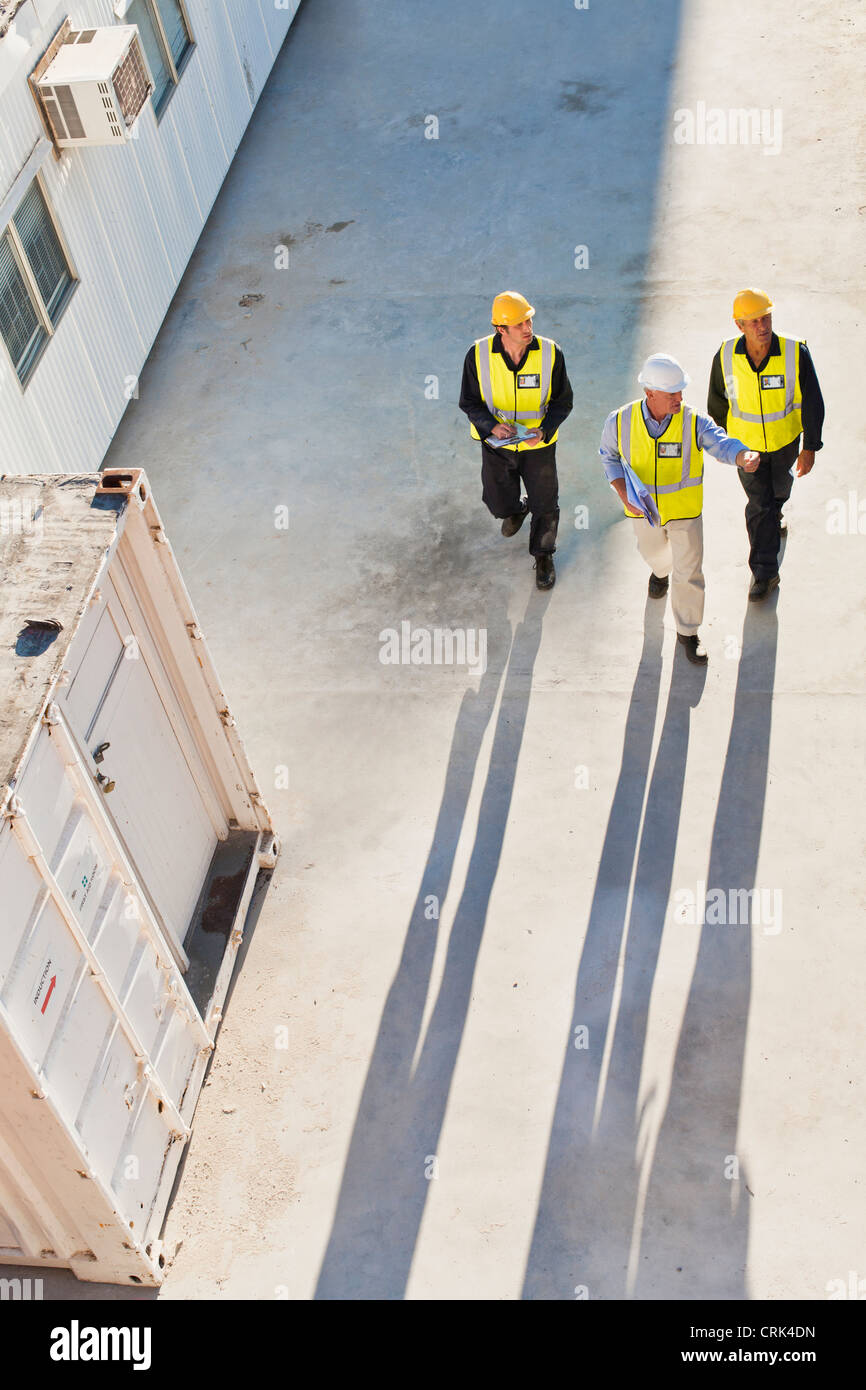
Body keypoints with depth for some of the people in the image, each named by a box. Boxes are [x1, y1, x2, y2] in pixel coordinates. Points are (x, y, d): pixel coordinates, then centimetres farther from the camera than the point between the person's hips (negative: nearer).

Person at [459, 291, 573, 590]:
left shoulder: (550, 353, -19)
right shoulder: (478, 355, -19)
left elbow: (562, 402, -8)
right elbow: (469, 402, -7)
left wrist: (544, 430, -27)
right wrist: (492, 426, -26)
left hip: (539, 445, -1)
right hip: (496, 444, 1)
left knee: (545, 506, 11)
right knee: (499, 503, 17)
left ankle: (543, 557, 39)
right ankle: (516, 511, 56)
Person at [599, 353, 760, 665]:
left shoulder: (694, 422, -22)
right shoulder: (620, 422, -18)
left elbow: (722, 444, -36)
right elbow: (609, 456, -2)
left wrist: (745, 456, -61)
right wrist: (625, 496, -16)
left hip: (685, 511, -2)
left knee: (689, 572, 3)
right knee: (653, 551, 29)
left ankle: (688, 631, 26)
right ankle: (660, 571, 68)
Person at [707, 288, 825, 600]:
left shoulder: (796, 354, -24)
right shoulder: (726, 357, -20)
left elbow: (812, 402, -14)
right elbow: (717, 400, -2)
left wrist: (810, 447, -13)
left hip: (785, 440, 1)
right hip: (746, 444, -1)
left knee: (780, 489, 27)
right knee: (758, 504, -1)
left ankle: (774, 515, 64)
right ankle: (764, 572, 13)